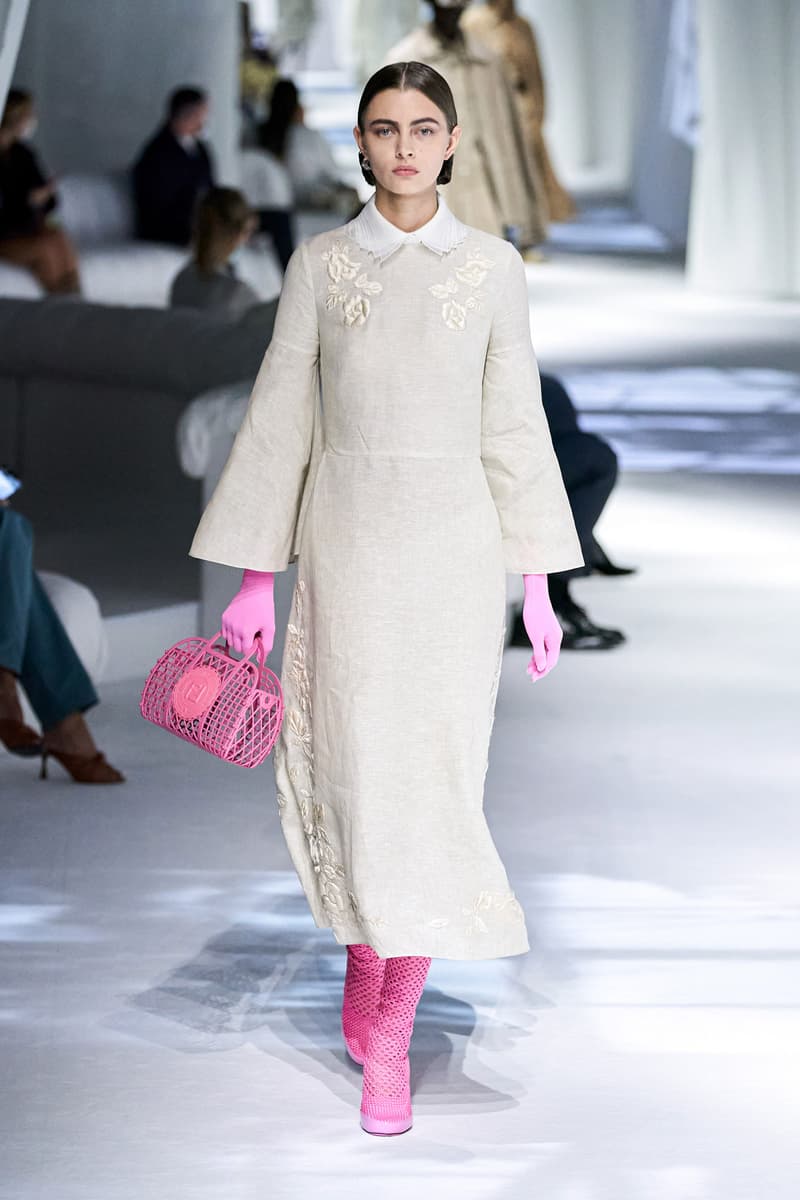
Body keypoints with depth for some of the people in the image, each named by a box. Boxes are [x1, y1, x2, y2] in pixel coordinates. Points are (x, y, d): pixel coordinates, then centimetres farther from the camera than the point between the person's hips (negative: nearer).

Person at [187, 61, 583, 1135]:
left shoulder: (493, 266, 3)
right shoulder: (319, 263, 3)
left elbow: (514, 427, 6)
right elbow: (280, 420, 4)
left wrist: (538, 583, 3)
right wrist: (256, 578, 1)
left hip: (457, 540, 0)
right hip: (348, 535, 0)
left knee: (434, 775, -4)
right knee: (356, 765, -2)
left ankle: (389, 1039, 4)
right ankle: (366, 964, 25)